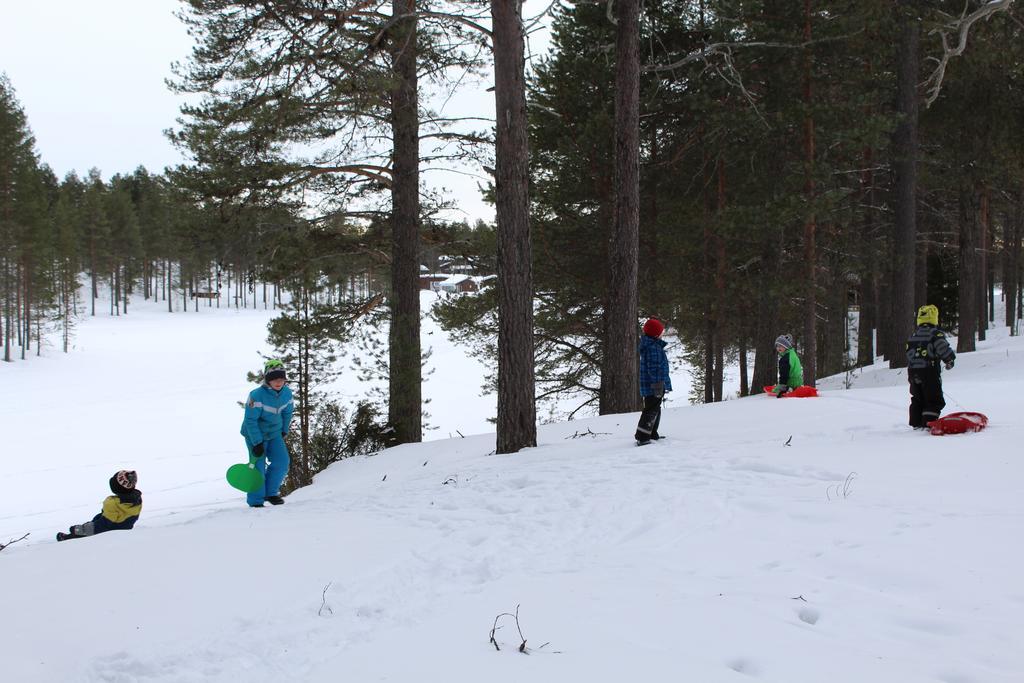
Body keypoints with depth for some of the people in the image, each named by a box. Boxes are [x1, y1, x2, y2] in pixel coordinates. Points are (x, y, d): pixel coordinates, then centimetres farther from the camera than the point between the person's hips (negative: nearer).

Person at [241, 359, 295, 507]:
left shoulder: (287, 393, -9)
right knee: (258, 466, -7)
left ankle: (270, 492, 15)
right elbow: (250, 420, -24)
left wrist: (283, 431, 14)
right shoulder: (257, 395, -27)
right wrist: (257, 443, -23)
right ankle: (256, 501, 5)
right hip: (255, 435, -5)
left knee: (281, 462, -5)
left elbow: (287, 413, 10)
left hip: (275, 434, 5)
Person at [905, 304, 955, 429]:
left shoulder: (913, 336, 12)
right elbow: (944, 349, -16)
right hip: (930, 371, -6)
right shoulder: (935, 334, -10)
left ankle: (916, 423, 18)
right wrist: (950, 361, 5)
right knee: (934, 400, -1)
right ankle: (928, 423, -10)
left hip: (913, 371, 7)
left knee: (917, 399, 16)